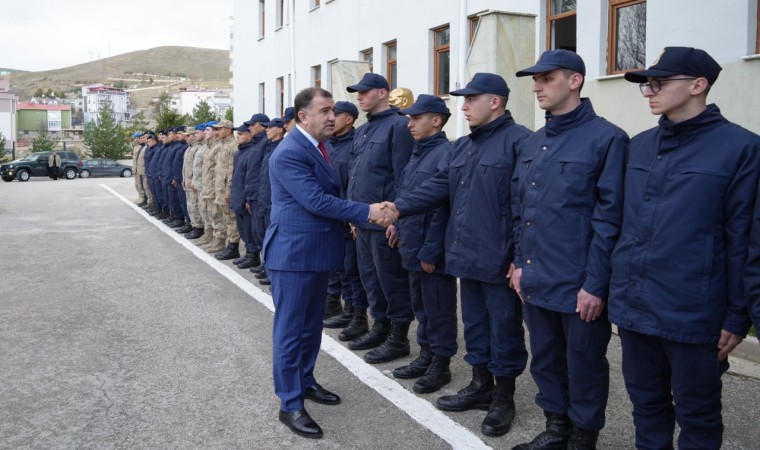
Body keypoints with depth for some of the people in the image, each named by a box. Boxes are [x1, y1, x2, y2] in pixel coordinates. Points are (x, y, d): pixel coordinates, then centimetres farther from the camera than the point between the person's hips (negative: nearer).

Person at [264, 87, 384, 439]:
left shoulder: (316, 146, 11)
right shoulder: (289, 154, -20)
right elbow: (317, 201, -25)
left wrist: (348, 219, 5)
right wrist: (366, 212, -23)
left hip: (318, 250, 9)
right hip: (293, 253, -9)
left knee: (311, 324, 19)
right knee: (290, 328, 1)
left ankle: (305, 381, 35)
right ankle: (290, 404, 11)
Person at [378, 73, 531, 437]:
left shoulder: (519, 141, -13)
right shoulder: (462, 146, 15)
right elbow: (438, 186, 9)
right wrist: (399, 208, -5)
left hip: (500, 259, -8)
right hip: (467, 255, 8)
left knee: (503, 328, 6)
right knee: (475, 323, 18)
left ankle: (504, 398, 21)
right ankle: (480, 386, 34)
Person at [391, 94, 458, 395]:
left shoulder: (445, 154, -17)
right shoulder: (419, 153, 12)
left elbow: (441, 206, -21)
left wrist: (430, 251, -21)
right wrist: (399, 224, 13)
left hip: (433, 252, -9)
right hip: (413, 247, 9)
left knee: (439, 309, 5)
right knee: (421, 306, 19)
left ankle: (441, 365, 18)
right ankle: (426, 356, 32)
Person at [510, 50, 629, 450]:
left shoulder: (606, 138, -11)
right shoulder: (532, 144, 11)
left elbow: (609, 217, -14)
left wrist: (596, 284, -15)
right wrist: (520, 263, 11)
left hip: (578, 285, -7)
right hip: (536, 280, 7)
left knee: (584, 365, 9)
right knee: (545, 360, 19)